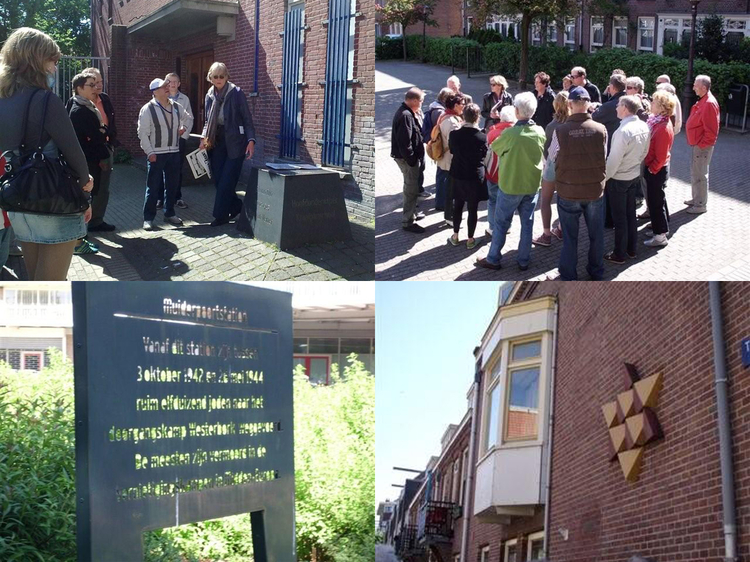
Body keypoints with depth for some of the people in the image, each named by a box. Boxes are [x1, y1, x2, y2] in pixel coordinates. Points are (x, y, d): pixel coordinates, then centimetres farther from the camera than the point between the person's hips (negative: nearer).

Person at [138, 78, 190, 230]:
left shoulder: (177, 107, 6)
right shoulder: (148, 109, -11)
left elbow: (187, 118, 29)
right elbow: (143, 133, -12)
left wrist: (183, 128, 12)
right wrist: (150, 152, -16)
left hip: (174, 152, 5)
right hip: (156, 154, -5)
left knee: (172, 185, 12)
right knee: (153, 186, -1)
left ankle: (169, 213, 25)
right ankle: (148, 218, 5)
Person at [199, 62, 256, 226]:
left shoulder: (236, 93, -7)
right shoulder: (210, 96, 8)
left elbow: (247, 119, -7)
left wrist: (251, 140, -18)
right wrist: (204, 137, 1)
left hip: (234, 143, -5)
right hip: (216, 143, 5)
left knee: (226, 181, -5)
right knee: (219, 180, 5)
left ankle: (221, 215, 5)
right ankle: (236, 206, 24)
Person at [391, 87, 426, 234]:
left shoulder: (404, 112, 10)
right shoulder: (406, 116, -24)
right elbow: (405, 142, -27)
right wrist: (412, 160, -21)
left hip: (406, 157, 11)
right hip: (407, 158, -11)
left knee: (411, 187, 24)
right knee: (411, 190, -2)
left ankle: (411, 212, 40)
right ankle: (408, 222, 5)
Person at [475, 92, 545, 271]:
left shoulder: (510, 133, -22)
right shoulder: (540, 132, -8)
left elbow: (494, 147, -4)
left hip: (510, 185, -4)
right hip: (532, 185, 4)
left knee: (501, 223, 9)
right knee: (527, 223, 12)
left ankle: (493, 259, 18)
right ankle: (523, 261, 20)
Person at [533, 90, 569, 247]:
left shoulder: (552, 126, -18)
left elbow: (546, 148, -7)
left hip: (553, 164, -4)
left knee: (545, 200, 6)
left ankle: (546, 235, 5)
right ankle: (561, 229, 31)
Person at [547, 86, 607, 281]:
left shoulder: (560, 131, -17)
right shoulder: (601, 129, -13)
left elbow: (552, 156, -1)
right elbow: (604, 157, 1)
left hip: (568, 191, -1)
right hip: (595, 190, 2)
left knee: (569, 236, 12)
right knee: (596, 234, 19)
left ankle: (569, 276, 19)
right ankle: (597, 273, 33)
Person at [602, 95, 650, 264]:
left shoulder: (623, 131, -28)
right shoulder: (644, 127, -4)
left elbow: (614, 159, -23)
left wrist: (604, 178, -11)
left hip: (618, 179, -7)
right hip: (635, 176, 7)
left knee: (619, 218, 5)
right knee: (631, 214, 19)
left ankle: (619, 255, 15)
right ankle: (631, 249, 32)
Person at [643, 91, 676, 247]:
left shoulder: (663, 128, -27)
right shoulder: (656, 119, 0)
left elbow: (661, 156, -23)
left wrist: (651, 169, -13)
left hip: (656, 170, -9)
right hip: (655, 168, 9)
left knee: (655, 201, 1)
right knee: (657, 198, 21)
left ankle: (660, 235, 11)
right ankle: (662, 227, 35)